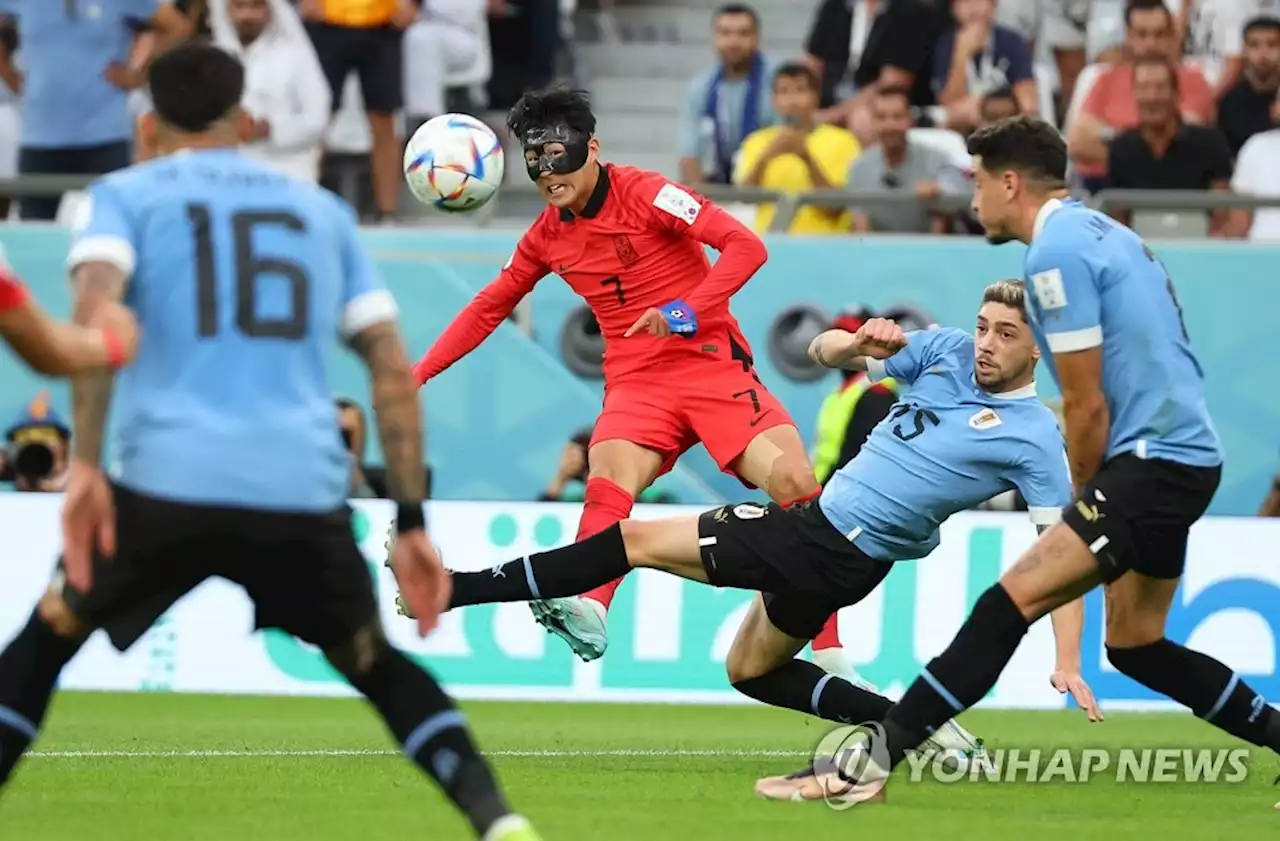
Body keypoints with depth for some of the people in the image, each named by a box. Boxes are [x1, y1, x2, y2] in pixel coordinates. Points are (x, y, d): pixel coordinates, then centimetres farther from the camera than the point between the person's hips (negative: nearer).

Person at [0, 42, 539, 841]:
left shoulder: (127, 195, 14)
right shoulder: (322, 210, 23)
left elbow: (94, 317, -8)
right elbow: (395, 371, 16)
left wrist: (86, 465, -10)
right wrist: (411, 523, 17)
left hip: (169, 482, -2)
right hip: (305, 495, 2)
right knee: (377, 664, 24)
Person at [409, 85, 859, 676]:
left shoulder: (644, 193, -7)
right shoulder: (547, 236, 10)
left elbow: (745, 246, -15)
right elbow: (487, 309, 23)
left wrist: (688, 310, -28)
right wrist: (415, 377, 16)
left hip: (714, 365, -3)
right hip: (636, 382, 3)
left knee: (795, 483, -23)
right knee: (607, 486, -30)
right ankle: (587, 610, -56)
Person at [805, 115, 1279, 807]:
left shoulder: (1058, 250, -12)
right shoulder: (1104, 232, 18)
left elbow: (1086, 405, -12)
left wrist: (1085, 500, 2)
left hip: (1150, 463, -10)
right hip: (1186, 457, 10)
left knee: (1011, 600, -16)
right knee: (1135, 645, 18)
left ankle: (874, 759, -22)